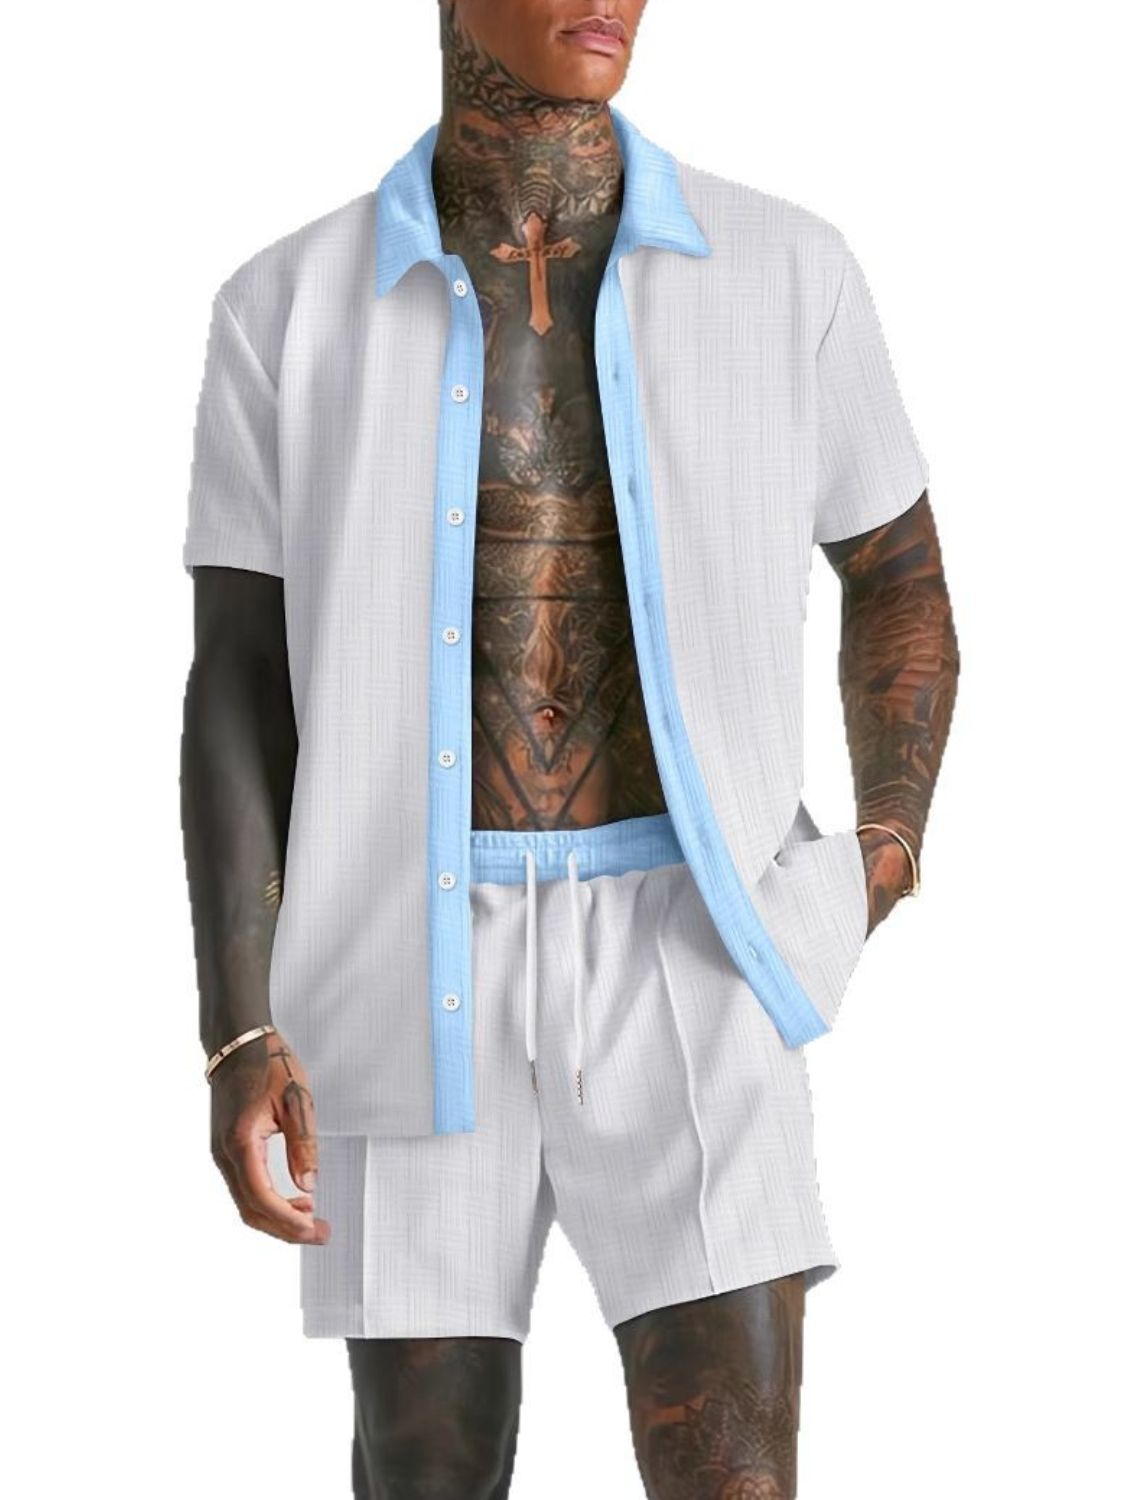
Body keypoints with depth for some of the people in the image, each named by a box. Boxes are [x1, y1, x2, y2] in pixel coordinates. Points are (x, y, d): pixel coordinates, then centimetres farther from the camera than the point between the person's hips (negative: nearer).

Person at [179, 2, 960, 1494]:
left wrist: (883, 857, 1)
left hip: (680, 962, 0)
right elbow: (238, 692, -1)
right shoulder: (288, 308, 0)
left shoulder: (784, 270, 0)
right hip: (421, 969, 1)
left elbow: (898, 574, 15)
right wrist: (240, 1038, -12)